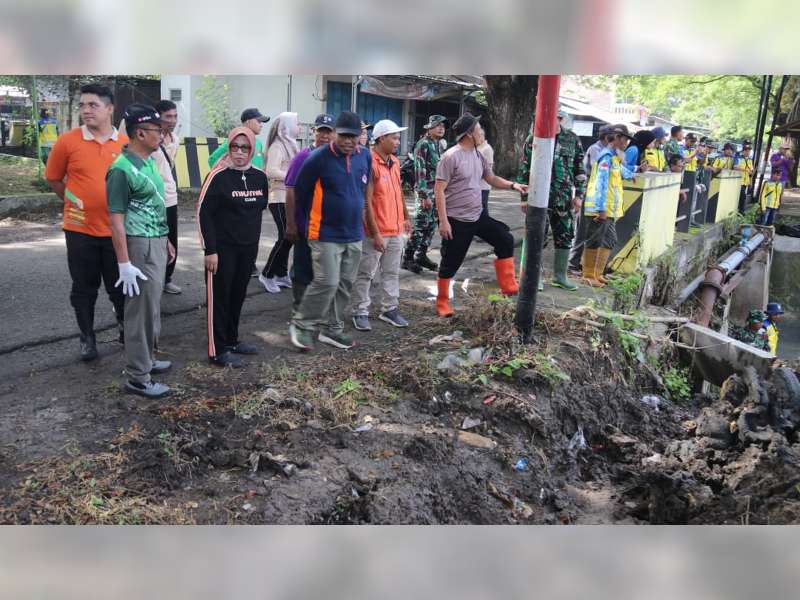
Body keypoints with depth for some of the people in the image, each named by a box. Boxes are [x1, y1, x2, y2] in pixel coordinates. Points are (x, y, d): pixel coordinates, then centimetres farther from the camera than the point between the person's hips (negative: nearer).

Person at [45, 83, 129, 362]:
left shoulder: (125, 143, -2)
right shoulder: (67, 141, -7)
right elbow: (53, 179, 6)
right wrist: (75, 203, 7)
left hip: (116, 229, 1)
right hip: (80, 229, -1)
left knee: (120, 285, 12)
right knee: (84, 288, 9)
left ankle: (126, 327, 34)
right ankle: (87, 338, 23)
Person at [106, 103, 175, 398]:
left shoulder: (149, 162, 9)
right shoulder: (122, 169, -18)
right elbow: (116, 220, -19)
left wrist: (166, 241, 22)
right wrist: (124, 264, -21)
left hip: (156, 243, 9)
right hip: (140, 246, -9)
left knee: (152, 307, 18)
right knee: (141, 311, -2)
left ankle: (147, 359, 33)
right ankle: (137, 377, 7)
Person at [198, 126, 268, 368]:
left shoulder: (259, 177, 4)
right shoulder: (218, 176, -12)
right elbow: (203, 212, -13)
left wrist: (254, 241, 14)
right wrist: (210, 250, -16)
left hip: (248, 248, 6)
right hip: (222, 248, -6)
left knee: (238, 296, 14)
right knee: (219, 297, 1)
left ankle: (232, 341, 28)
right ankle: (218, 350, 6)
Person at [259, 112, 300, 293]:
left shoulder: (290, 145, 16)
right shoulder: (277, 146, -12)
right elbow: (271, 171, -22)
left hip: (290, 198, 9)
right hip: (280, 198, -9)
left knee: (289, 237, 10)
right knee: (285, 237, -8)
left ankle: (281, 274, 18)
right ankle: (267, 274, 3)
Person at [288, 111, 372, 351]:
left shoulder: (365, 156, 2)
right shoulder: (319, 158, -13)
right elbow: (300, 191, -2)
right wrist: (308, 221, 8)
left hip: (354, 235, 6)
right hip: (326, 235, -6)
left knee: (344, 285, 11)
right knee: (326, 283, -11)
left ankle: (332, 329, 25)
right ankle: (301, 326, 8)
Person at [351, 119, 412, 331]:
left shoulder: (395, 162, 9)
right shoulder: (370, 164, -16)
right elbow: (367, 202, -19)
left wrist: (406, 217, 22)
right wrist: (375, 233, -20)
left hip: (396, 230, 8)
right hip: (376, 232, -8)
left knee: (392, 273, 15)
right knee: (365, 274, 3)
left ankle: (390, 309, 26)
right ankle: (360, 313, 13)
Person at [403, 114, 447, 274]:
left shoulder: (439, 145, 15)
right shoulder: (423, 144, -11)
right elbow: (420, 171, -17)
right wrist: (424, 195, -21)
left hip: (438, 191, 8)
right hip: (426, 191, -8)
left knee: (432, 225, 10)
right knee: (420, 225, -7)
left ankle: (421, 255, 19)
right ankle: (407, 258, 0)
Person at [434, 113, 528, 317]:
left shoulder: (478, 155, 7)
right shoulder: (451, 157, -16)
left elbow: (491, 178, 19)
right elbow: (439, 190, -17)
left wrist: (513, 185, 2)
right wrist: (443, 221, -21)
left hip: (478, 216, 8)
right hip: (457, 220, -8)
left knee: (505, 239, 5)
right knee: (450, 263, 1)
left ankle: (508, 287, 13)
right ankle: (442, 303, 18)